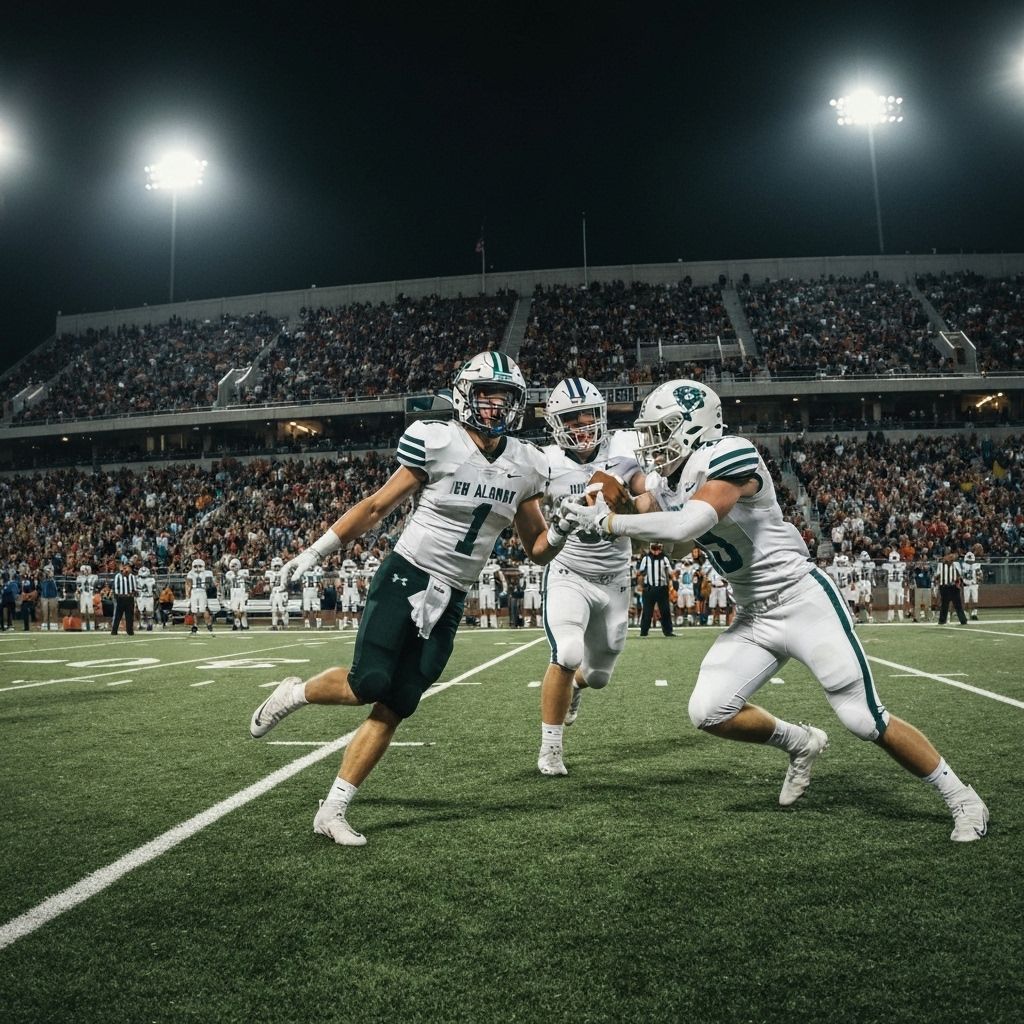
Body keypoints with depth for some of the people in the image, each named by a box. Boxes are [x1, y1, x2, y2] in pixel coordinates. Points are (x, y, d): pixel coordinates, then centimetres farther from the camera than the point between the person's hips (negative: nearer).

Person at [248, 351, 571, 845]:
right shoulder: (436, 442, -9)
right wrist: (314, 553, -1)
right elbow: (377, 506, -2)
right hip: (404, 577, -4)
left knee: (394, 708, 0)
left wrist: (564, 525, -10)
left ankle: (332, 812, 10)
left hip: (449, 603, 4)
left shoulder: (526, 466, 5)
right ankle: (295, 693, 15)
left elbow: (538, 550, 12)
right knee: (369, 685, -17)